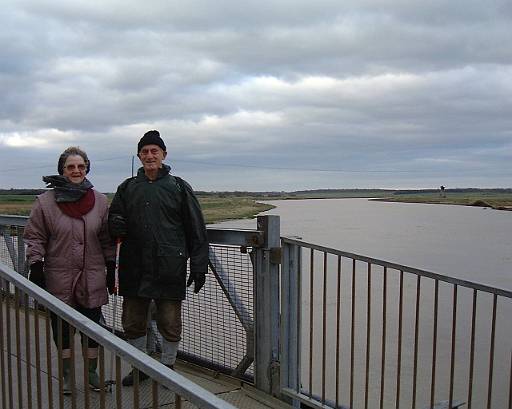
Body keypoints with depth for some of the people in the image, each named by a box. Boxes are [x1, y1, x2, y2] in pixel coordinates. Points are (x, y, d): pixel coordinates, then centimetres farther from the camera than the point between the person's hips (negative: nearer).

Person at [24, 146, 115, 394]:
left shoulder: (99, 201, 3)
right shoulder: (45, 202, -3)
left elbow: (107, 239, 8)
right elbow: (35, 237, -1)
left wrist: (111, 269, 8)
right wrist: (36, 269, -7)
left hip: (92, 278, 1)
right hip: (59, 278, -1)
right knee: (62, 327, 10)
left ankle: (92, 371, 27)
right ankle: (67, 374, 27)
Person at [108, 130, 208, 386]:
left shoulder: (179, 187, 3)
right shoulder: (127, 188, 11)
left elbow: (196, 230, 2)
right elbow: (113, 220, 17)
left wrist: (199, 266, -2)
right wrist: (116, 225, -8)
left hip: (169, 269, -3)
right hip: (134, 269, 3)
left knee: (169, 322, 5)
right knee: (132, 321, 11)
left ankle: (168, 367, 25)